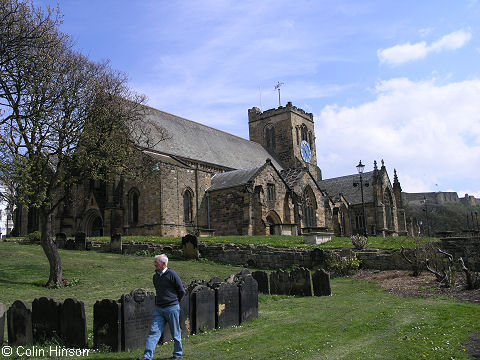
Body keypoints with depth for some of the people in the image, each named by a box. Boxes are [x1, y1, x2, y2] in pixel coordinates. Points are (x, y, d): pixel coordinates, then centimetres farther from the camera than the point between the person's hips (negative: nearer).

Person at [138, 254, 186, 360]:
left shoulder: (172, 274, -13)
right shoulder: (155, 276, 8)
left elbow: (181, 291, -5)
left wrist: (174, 301, 5)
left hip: (172, 308, -5)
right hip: (158, 308, 5)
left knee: (175, 333, 8)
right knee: (154, 331, -3)